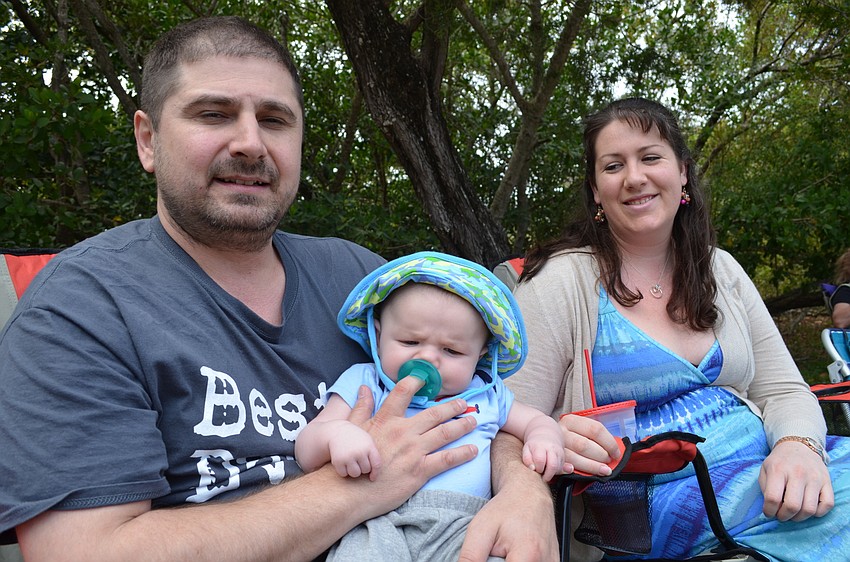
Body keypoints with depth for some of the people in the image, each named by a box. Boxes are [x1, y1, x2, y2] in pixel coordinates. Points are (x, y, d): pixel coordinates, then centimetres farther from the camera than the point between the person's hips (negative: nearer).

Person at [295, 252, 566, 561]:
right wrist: (335, 433, -20)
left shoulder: (487, 394, 19)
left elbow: (536, 421, 30)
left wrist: (544, 439, 4)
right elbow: (307, 455, 5)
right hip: (379, 523, -2)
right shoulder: (362, 382, 11)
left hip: (461, 525, 3)